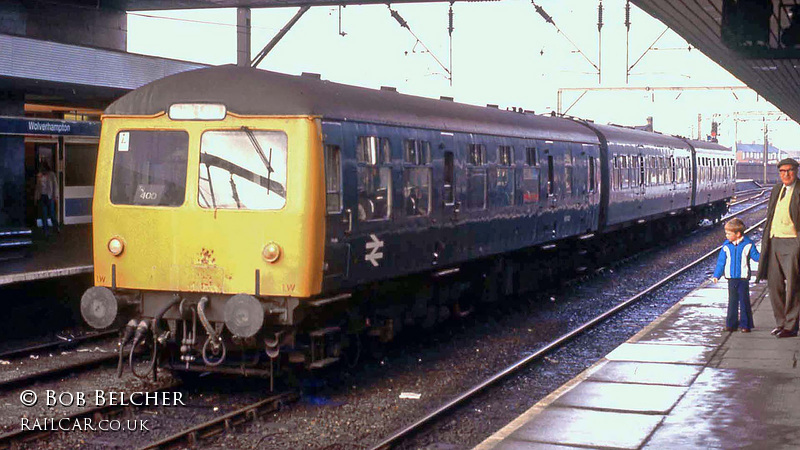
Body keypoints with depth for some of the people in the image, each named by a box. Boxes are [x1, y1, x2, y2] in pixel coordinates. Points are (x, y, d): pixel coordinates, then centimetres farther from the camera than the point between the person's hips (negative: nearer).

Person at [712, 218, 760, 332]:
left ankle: (745, 324, 7)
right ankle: (731, 324, 14)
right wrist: (716, 275, 5)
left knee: (744, 301, 0)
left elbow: (756, 256, 1)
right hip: (731, 278, 3)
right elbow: (721, 262, 8)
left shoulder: (748, 245, -5)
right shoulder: (726, 246, 3)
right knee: (732, 301, 8)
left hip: (743, 278, -3)